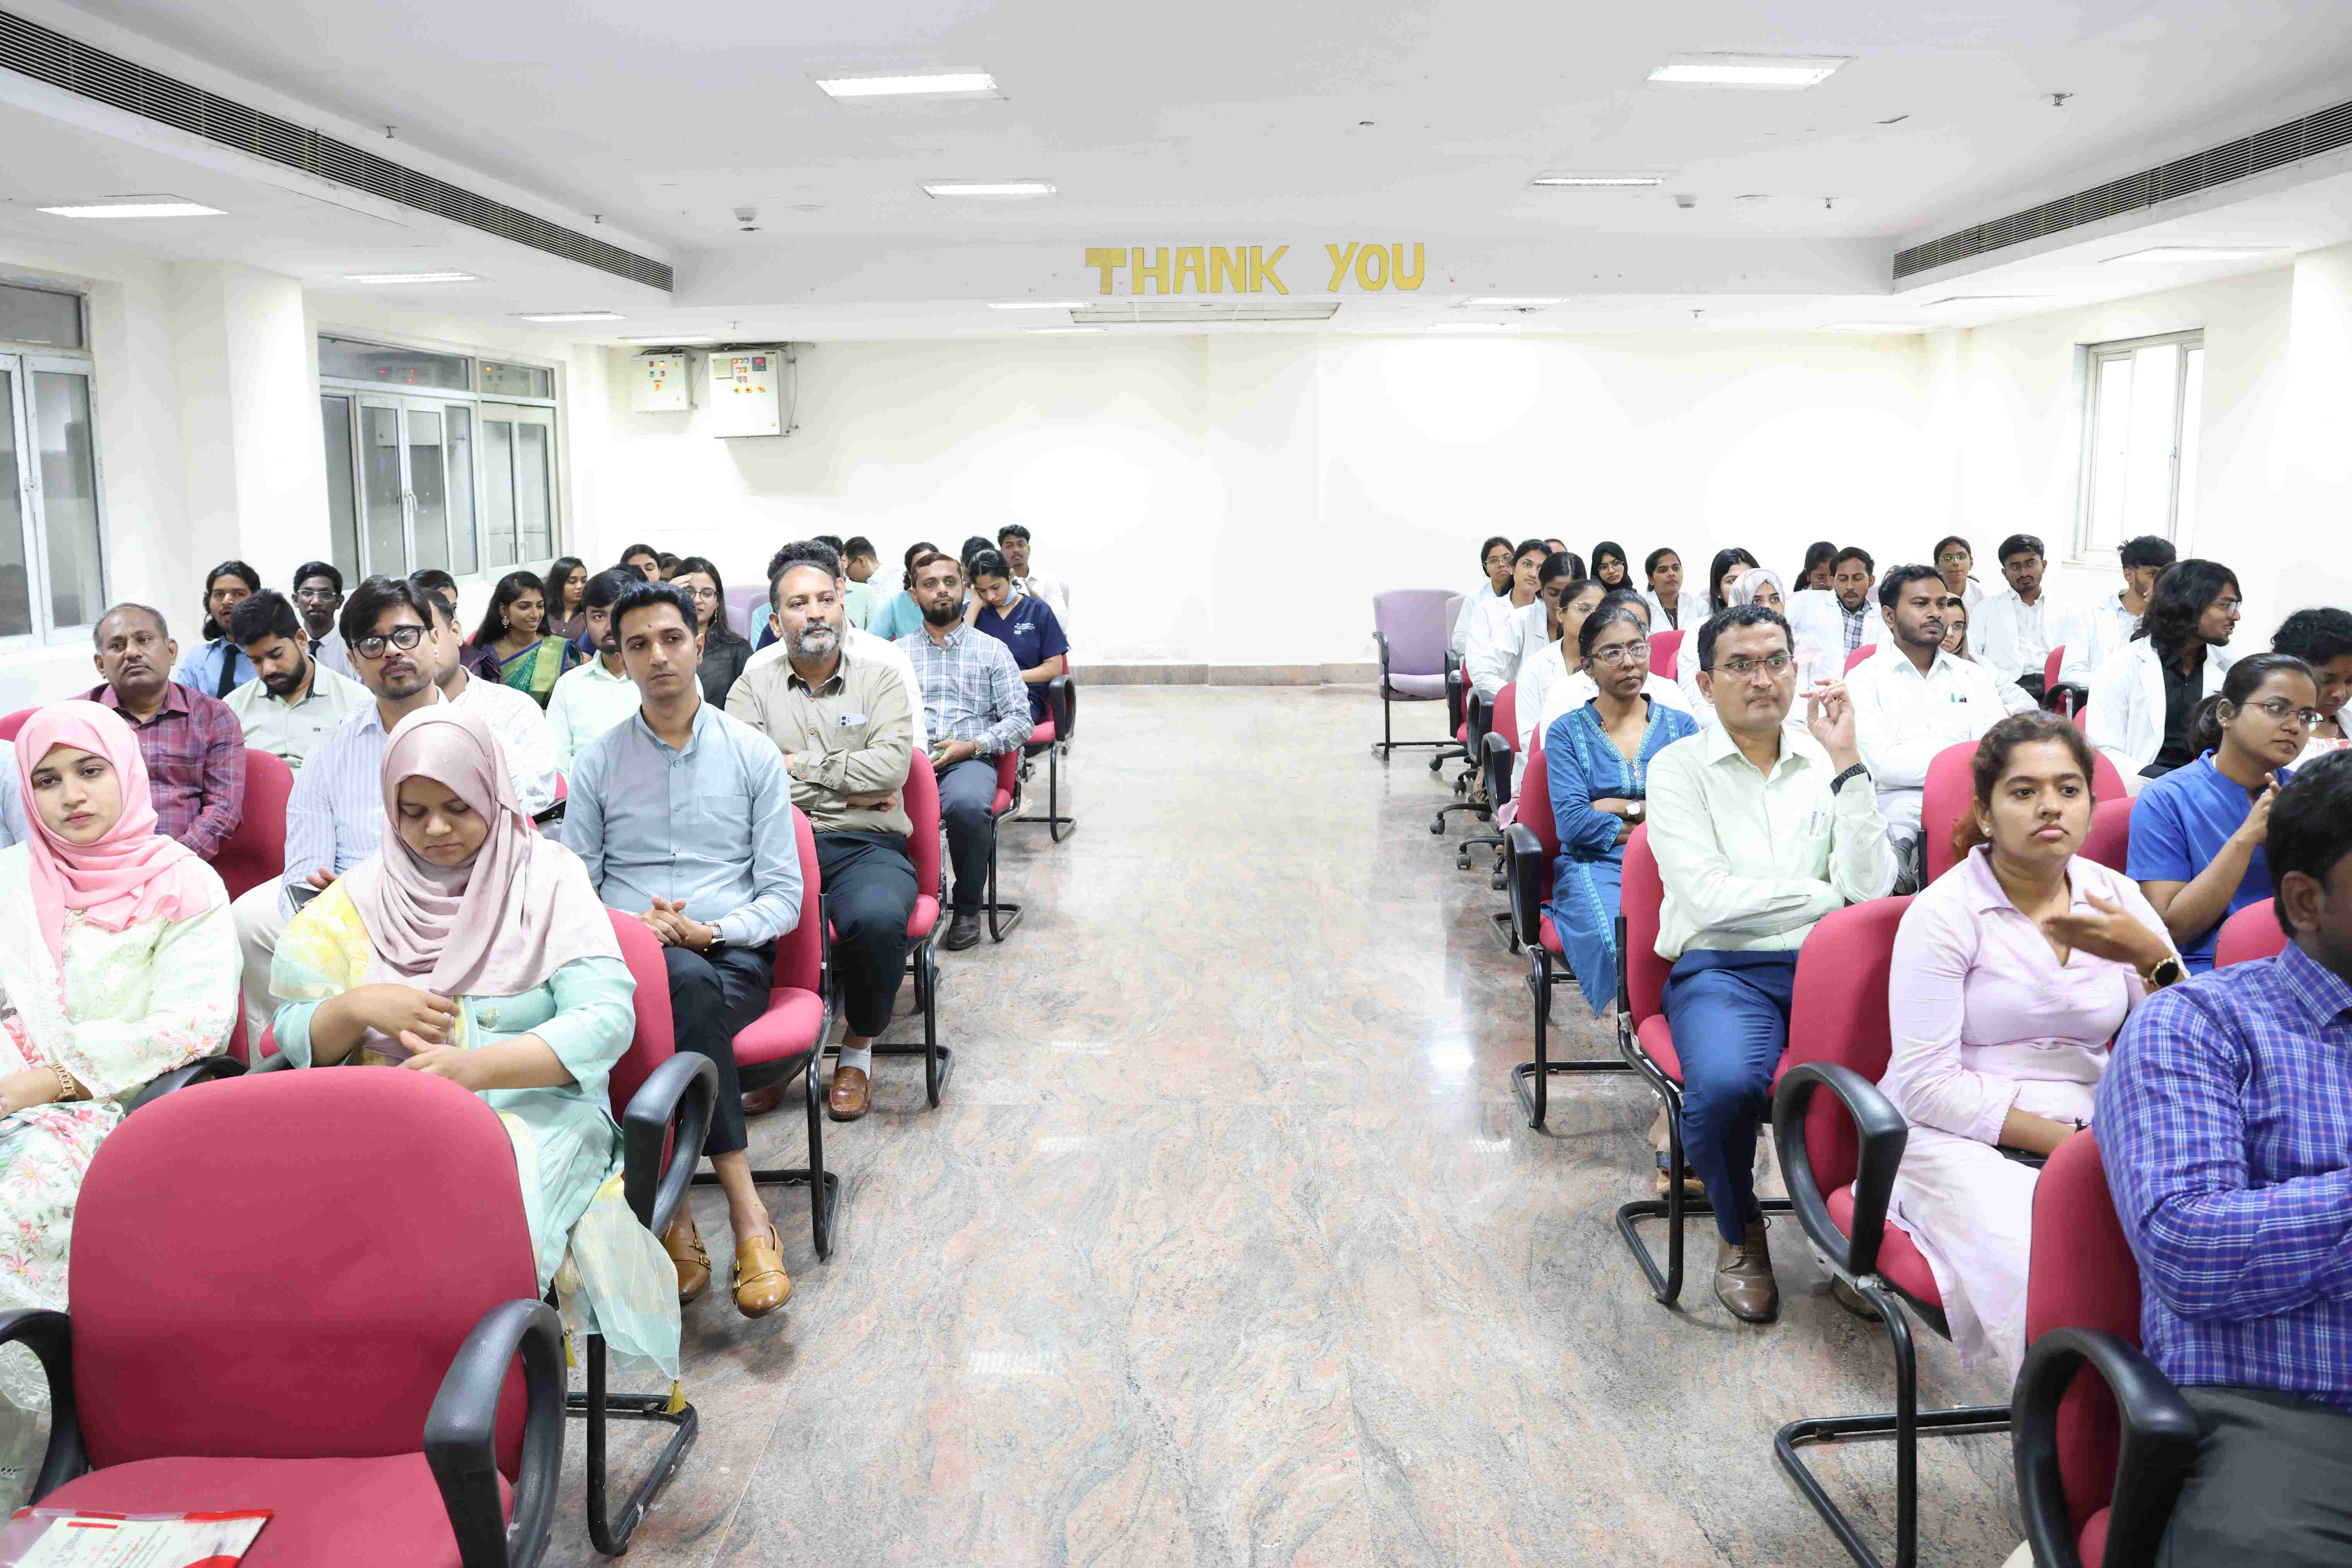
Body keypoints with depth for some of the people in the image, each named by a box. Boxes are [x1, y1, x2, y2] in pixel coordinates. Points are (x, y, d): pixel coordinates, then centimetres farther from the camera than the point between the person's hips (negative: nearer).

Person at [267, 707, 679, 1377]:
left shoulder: (547, 878, 3)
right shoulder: (361, 899, 14)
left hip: (536, 1113, -2)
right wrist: (357, 1007, -11)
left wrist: (479, 1067, -25)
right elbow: (293, 1036, 12)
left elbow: (606, 1019, -10)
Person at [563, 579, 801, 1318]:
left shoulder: (755, 755, 9)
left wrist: (710, 930, -15)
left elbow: (783, 896, 5)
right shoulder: (597, 763, 13)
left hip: (731, 958, 0)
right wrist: (631, 926, -12)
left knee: (669, 1023, -37)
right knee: (687, 984, -38)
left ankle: (677, 1211, -29)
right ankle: (745, 1207, -36)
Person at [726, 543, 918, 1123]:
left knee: (876, 918, -35)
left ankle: (859, 1047, -5)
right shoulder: (753, 688, 13)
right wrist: (849, 788, -6)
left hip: (867, 847, -1)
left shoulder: (880, 679, 12)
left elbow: (891, 767, -6)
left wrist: (800, 765, -2)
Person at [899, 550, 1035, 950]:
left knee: (968, 804, -38)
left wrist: (972, 746, -7)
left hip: (969, 760, -1)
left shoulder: (992, 650, 15)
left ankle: (967, 908, -15)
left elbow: (1020, 720, 8)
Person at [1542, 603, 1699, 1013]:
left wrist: (1626, 807, -5)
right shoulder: (1566, 732, 10)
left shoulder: (1680, 725, 17)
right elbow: (1572, 821, -4)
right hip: (1595, 864, -2)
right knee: (1619, 942, -37)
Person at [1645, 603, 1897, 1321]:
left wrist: (1846, 763, -5)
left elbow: (1873, 887, -1)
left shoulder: (1826, 763, 13)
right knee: (1727, 1084, -34)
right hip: (1721, 969, -2)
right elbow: (1709, 898, -10)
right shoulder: (1679, 768, 3)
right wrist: (1829, 895, -2)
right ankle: (1741, 1235, 0)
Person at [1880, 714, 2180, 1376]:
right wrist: (2062, 1139, -16)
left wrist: (2151, 957, -13)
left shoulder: (2116, 896, 10)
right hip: (1962, 1141, -4)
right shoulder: (1944, 912, -6)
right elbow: (1926, 1085, -10)